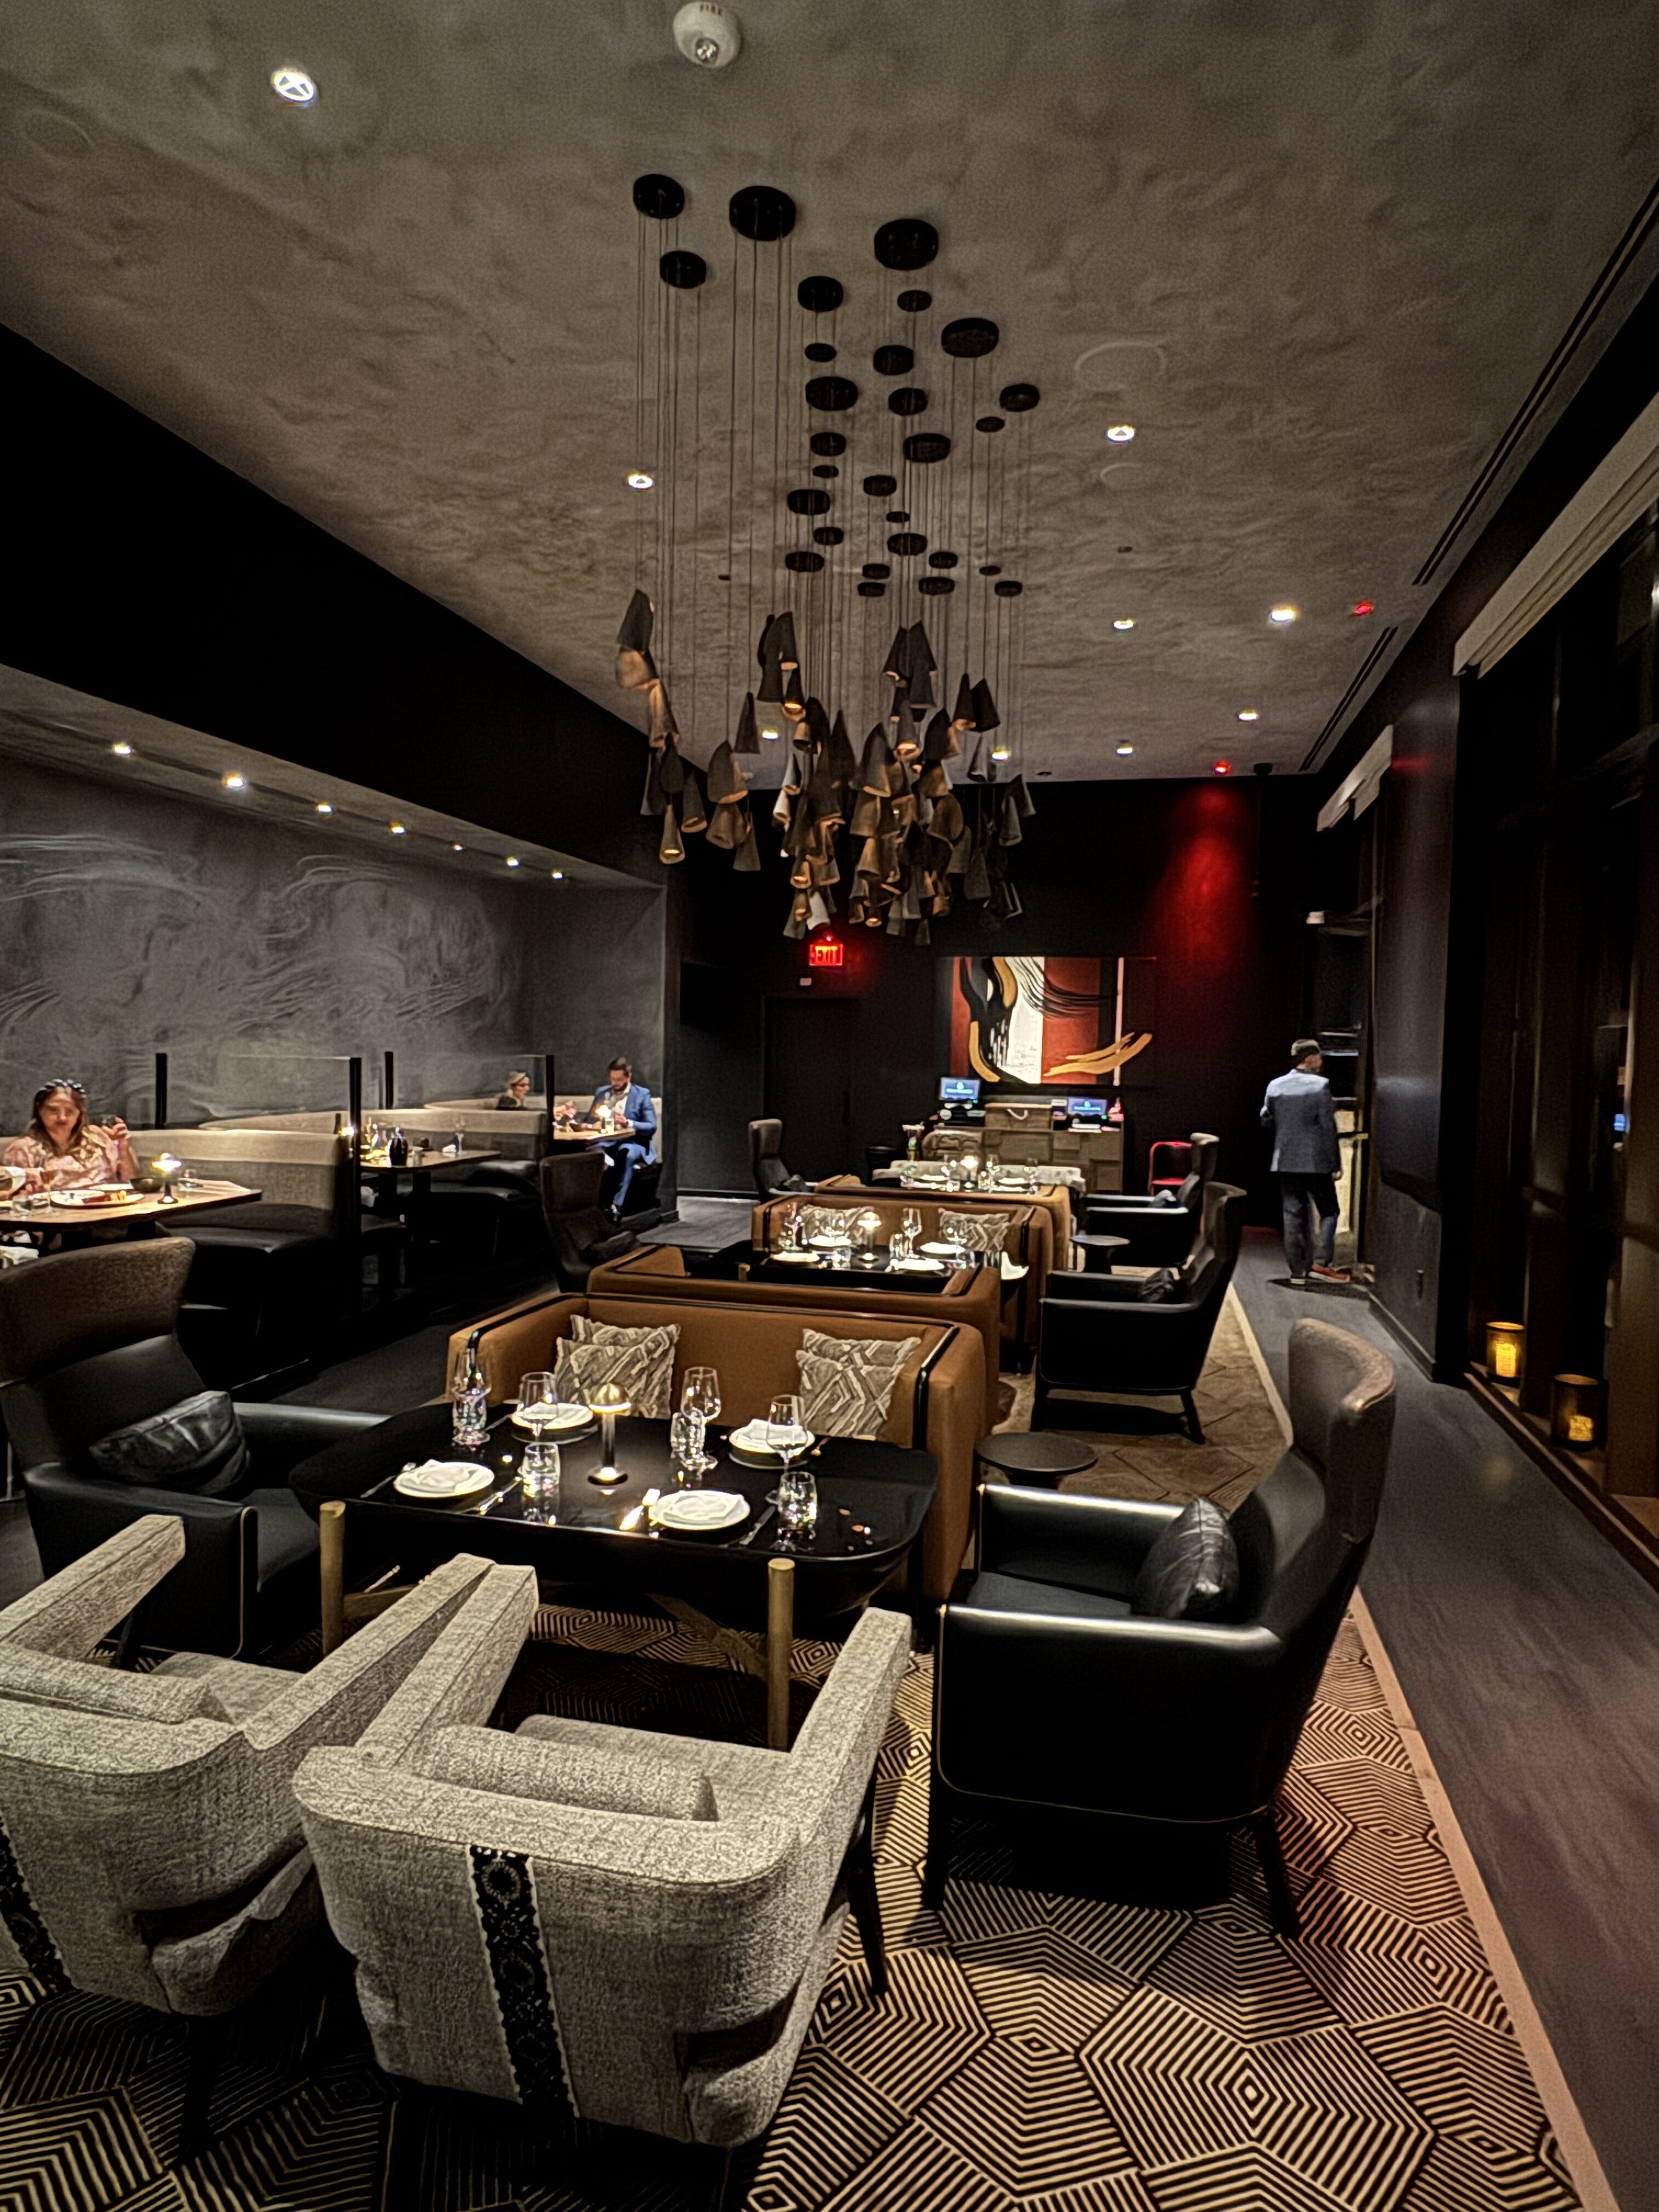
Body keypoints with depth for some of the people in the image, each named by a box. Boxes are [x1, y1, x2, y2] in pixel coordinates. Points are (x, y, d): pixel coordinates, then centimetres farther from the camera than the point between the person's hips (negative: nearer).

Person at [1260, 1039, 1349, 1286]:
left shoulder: (1275, 1085, 4)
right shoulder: (1321, 1084, -9)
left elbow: (1266, 1121, 9)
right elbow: (1328, 1126, -11)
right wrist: (1335, 1163, -6)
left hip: (1285, 1161, 4)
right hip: (1316, 1161, -4)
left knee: (1293, 1217, 7)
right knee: (1329, 1211, 8)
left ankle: (1298, 1272, 9)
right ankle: (1321, 1262, -3)